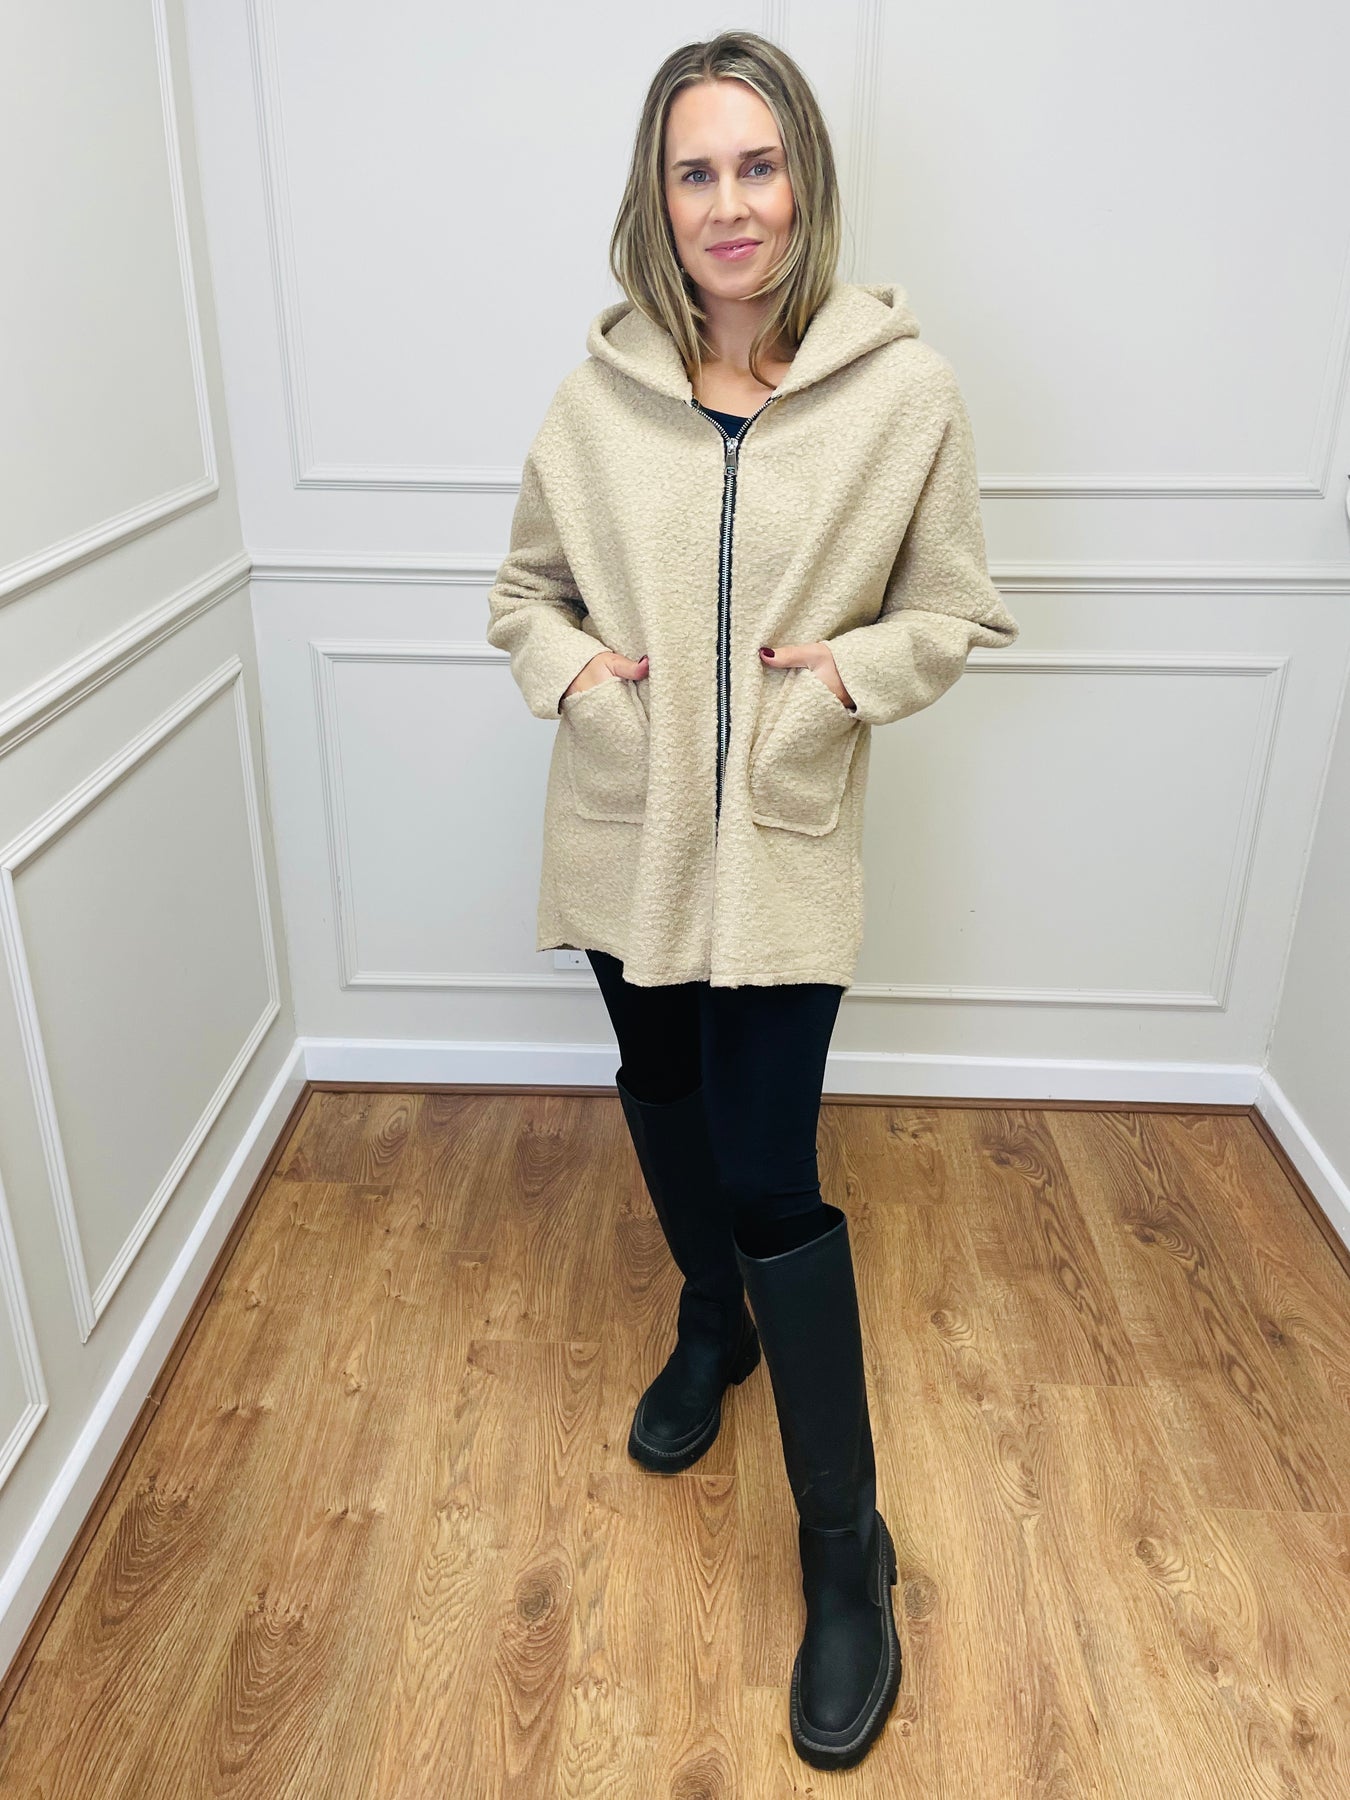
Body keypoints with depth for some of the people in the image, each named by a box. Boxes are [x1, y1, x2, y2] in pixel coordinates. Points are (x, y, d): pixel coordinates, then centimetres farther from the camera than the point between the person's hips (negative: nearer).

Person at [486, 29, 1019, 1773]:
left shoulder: (902, 385, -8)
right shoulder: (598, 390, -2)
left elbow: (959, 610, 2)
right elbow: (524, 586, 10)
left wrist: (855, 667, -16)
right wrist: (567, 662, -10)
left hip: (781, 844, -3)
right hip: (621, 829, 4)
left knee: (773, 1183, -4)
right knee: (663, 1098, 21)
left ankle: (845, 1546, 17)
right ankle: (711, 1323, 52)